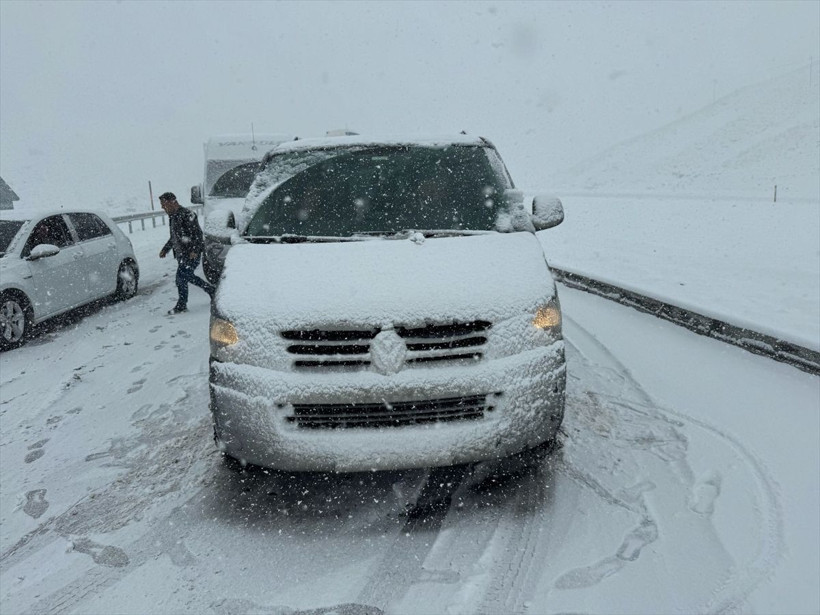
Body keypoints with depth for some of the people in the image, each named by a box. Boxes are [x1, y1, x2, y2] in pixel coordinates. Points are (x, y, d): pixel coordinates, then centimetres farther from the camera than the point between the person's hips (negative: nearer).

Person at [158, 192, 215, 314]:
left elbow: (197, 234, -19)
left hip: (191, 254, -9)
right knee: (188, 276, 12)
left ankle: (181, 305, 1)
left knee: (182, 277, -8)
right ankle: (211, 289, 27)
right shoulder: (172, 216, 15)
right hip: (180, 253, 9)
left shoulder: (187, 215, -15)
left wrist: (195, 250, -26)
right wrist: (165, 249, 22)